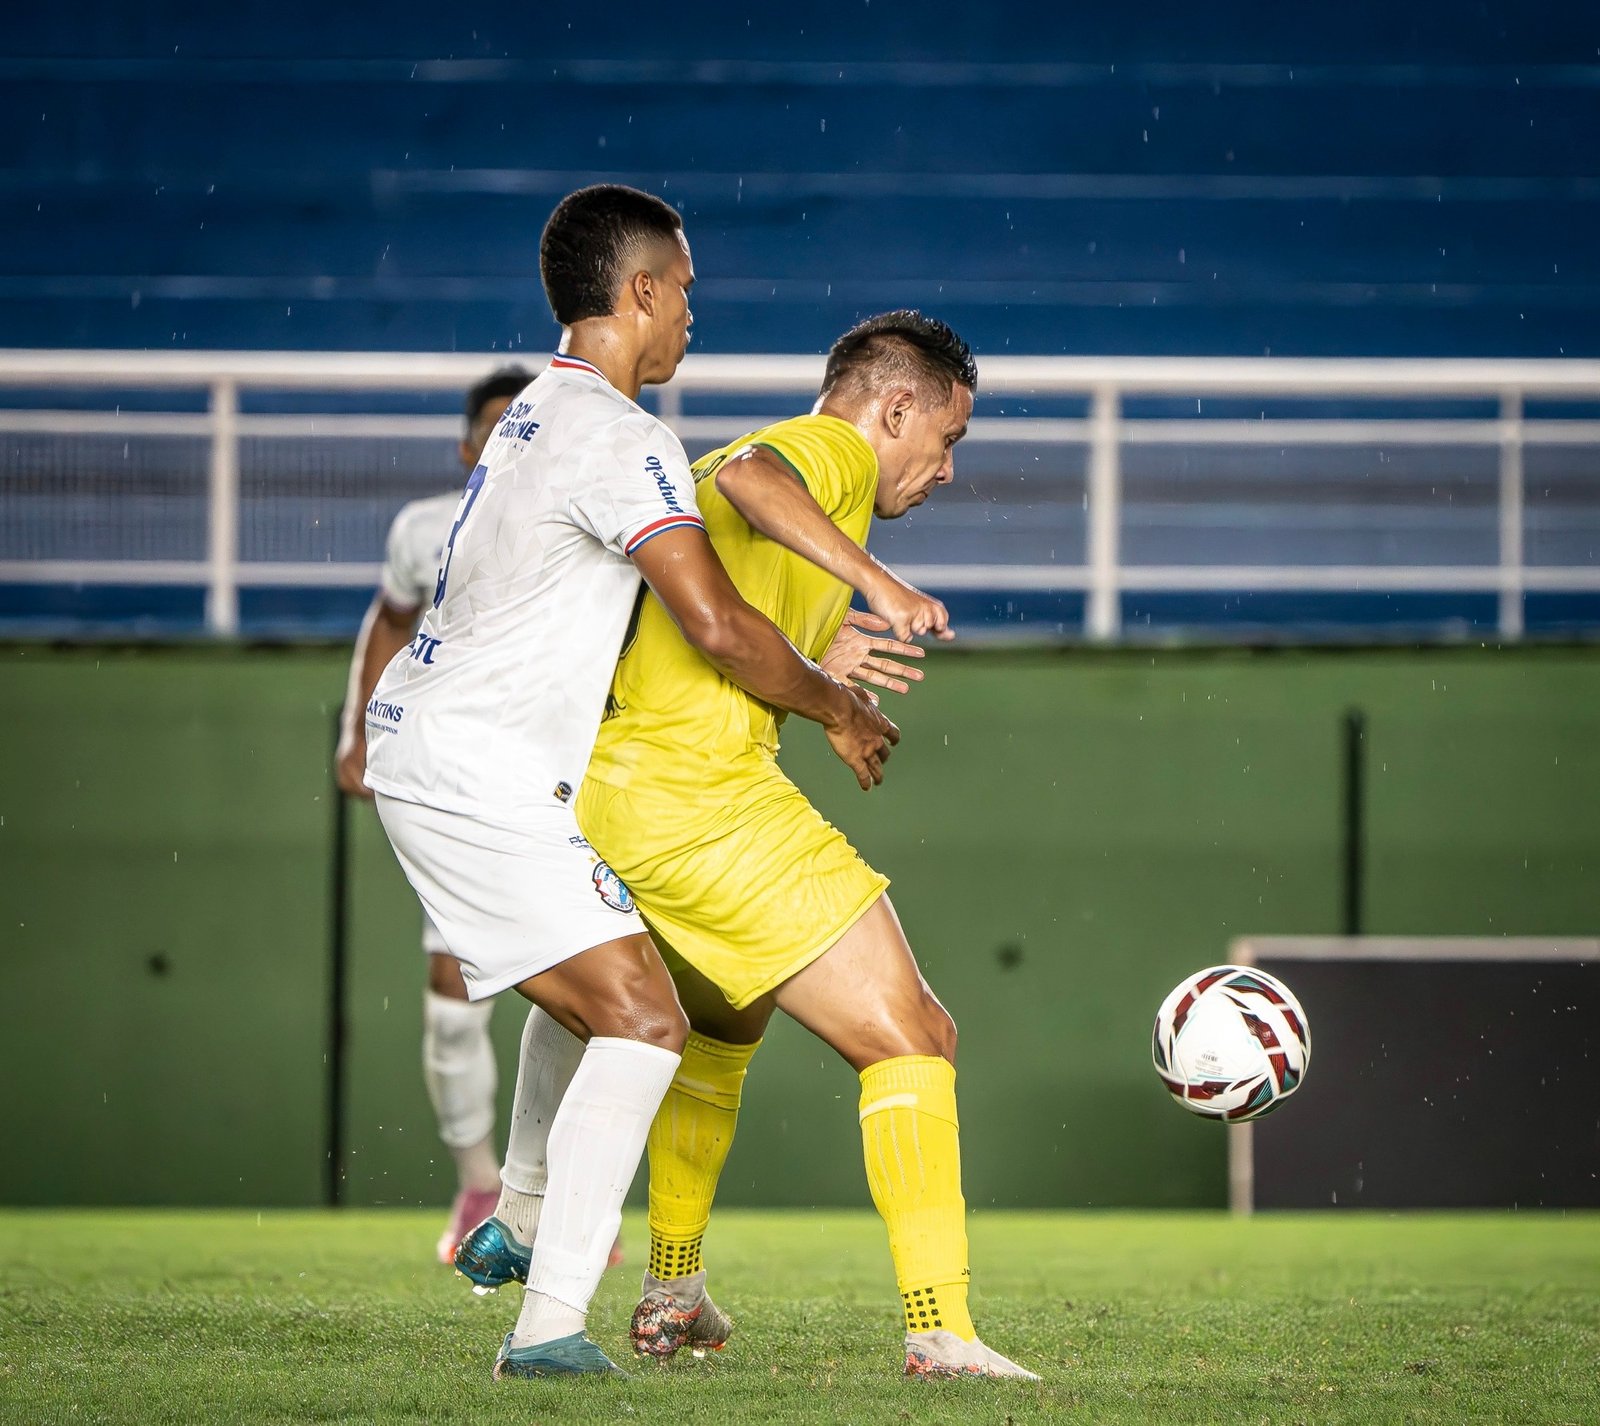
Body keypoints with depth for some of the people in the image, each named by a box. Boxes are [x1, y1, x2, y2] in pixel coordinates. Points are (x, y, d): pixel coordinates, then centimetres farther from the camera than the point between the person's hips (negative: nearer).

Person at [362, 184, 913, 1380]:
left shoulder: (542, 411, 15)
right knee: (644, 1019, -17)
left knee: (591, 976, 32)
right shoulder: (619, 439, -17)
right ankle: (550, 1324, -24)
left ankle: (524, 1214, 46)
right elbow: (718, 625, -24)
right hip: (476, 772, -11)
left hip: (429, 742, 11)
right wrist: (838, 711, -8)